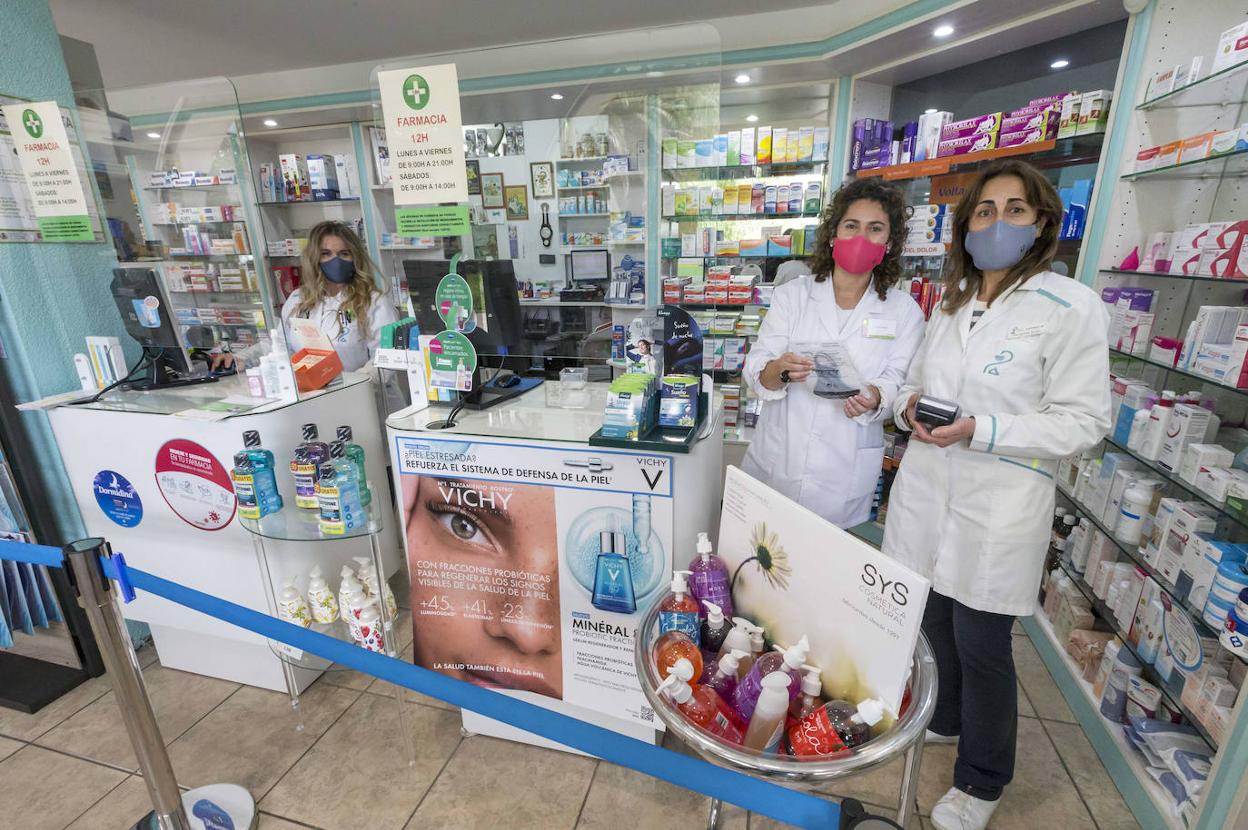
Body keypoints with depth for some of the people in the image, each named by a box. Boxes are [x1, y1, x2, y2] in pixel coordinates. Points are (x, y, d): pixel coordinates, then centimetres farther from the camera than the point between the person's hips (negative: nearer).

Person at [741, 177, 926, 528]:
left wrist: (874, 398, -24)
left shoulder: (904, 311, 3)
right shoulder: (792, 295, 2)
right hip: (777, 458, 0)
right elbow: (756, 371, -5)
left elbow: (898, 383, -2)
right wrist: (779, 370, -27)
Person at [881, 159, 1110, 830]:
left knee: (981, 645, 8)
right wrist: (909, 405, -5)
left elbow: (1083, 421, -11)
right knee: (931, 619, 18)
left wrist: (980, 431, -22)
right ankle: (941, 719, 47)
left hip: (1000, 505, -5)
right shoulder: (951, 301, 9)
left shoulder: (1072, 307, -9)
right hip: (926, 489, 5)